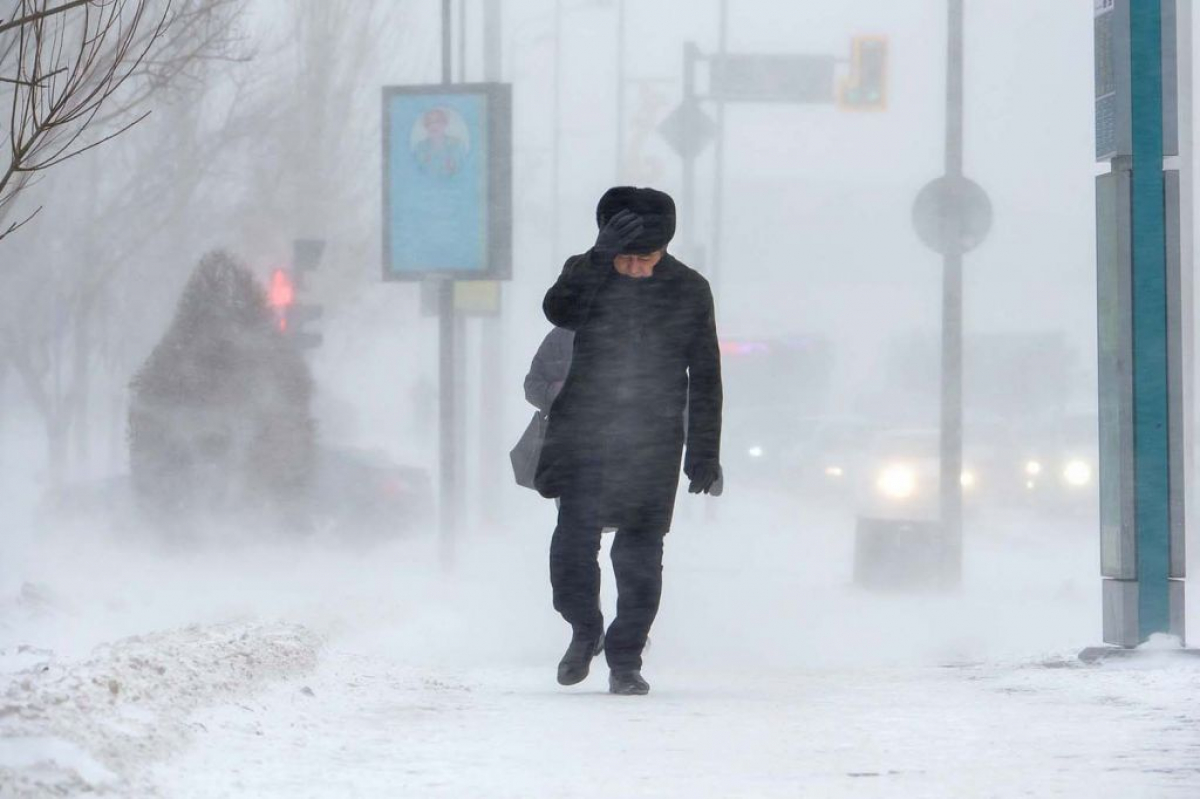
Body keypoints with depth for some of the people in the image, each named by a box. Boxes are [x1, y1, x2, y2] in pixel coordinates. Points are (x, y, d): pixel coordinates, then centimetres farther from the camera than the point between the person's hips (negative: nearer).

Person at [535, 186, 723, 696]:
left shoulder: (689, 291, 3)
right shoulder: (587, 273, 2)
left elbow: (705, 377, 8)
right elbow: (559, 311, -22)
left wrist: (704, 452, 5)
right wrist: (603, 256, -30)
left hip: (654, 441, 0)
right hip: (585, 434, 0)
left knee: (641, 555, -1)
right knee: (573, 540, -10)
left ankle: (625, 660, 10)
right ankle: (585, 630, 16)